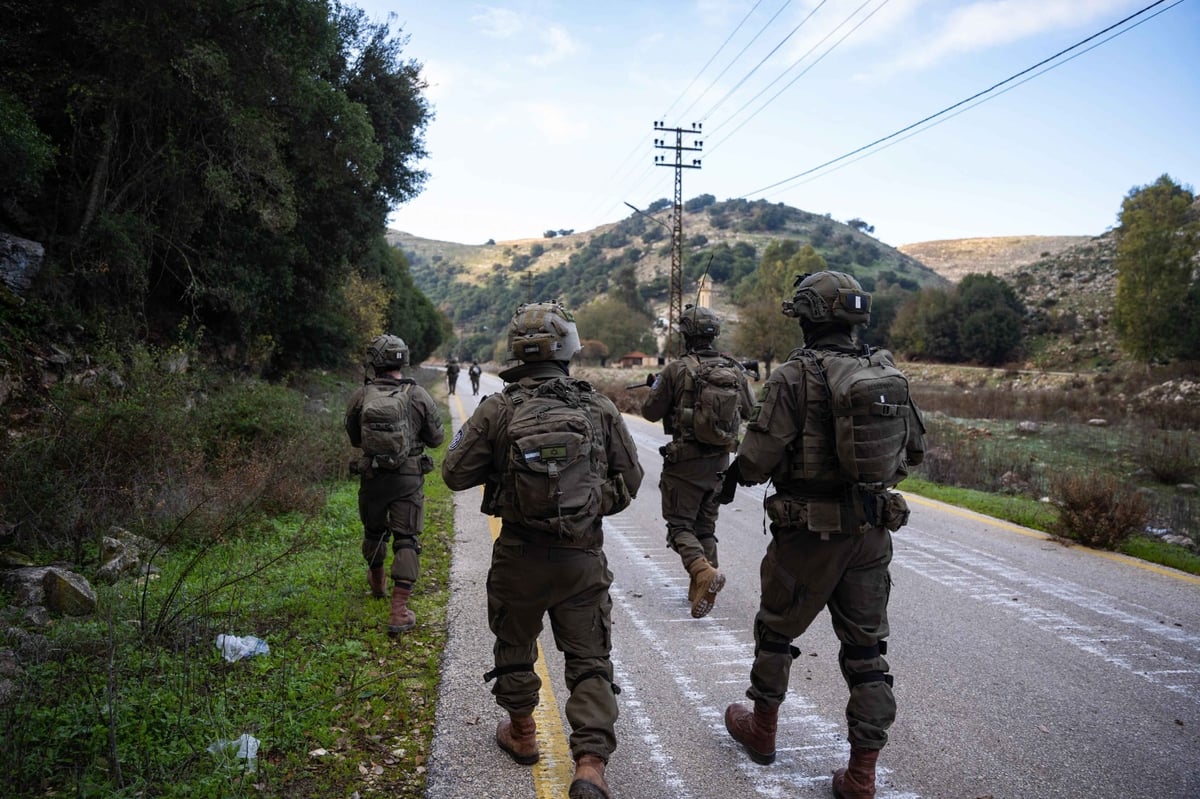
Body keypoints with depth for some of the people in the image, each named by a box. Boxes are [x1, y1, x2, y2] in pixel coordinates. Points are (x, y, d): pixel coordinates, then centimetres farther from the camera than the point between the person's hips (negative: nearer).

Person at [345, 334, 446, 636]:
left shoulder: (360, 396, -6)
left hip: (371, 477, 2)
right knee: (406, 540, 2)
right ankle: (399, 611, -5)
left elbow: (354, 438, 8)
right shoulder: (419, 396, -10)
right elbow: (436, 438, 1)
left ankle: (377, 582, 49)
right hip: (408, 479, -2)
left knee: (373, 531, 24)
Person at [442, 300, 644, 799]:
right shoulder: (600, 409, -5)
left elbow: (456, 474, -4)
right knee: (589, 660, 10)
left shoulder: (497, 410, -10)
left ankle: (522, 733, 38)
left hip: (519, 556, 0)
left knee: (515, 647, 22)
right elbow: (630, 478, 2)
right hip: (583, 558, 1)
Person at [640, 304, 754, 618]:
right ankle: (701, 588, 19)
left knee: (679, 524, 4)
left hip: (685, 461, -5)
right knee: (706, 524, 17)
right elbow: (749, 410, 16)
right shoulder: (735, 370, 1)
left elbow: (651, 412, -3)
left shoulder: (676, 370, -13)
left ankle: (704, 573, -19)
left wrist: (655, 387, 16)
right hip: (720, 460, 5)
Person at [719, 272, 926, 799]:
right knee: (866, 647, 12)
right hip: (872, 533, 5)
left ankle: (761, 730, 36)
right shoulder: (887, 374, 3)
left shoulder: (795, 376, -15)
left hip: (810, 533, -5)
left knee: (776, 631, 17)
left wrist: (732, 477, 4)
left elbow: (759, 455, -17)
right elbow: (914, 451, 11)